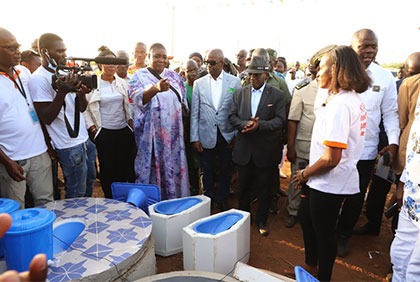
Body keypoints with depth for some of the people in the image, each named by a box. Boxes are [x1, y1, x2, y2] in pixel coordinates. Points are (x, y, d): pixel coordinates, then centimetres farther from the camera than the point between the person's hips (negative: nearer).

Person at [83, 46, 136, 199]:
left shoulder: (122, 82, 8)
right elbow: (84, 109, 0)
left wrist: (131, 123, 5)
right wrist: (92, 128, -5)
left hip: (124, 131, 3)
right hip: (104, 133, -3)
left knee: (125, 167, 7)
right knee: (107, 169, 5)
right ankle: (109, 200, 22)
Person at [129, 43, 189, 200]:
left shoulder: (174, 76, 13)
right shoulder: (139, 76, -1)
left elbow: (183, 100, 18)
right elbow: (138, 98, -20)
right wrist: (156, 88, -38)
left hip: (173, 132, 4)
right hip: (151, 132, -4)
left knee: (173, 166, 9)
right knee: (152, 167, 2)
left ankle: (174, 199, 23)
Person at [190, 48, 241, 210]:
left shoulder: (234, 82, -1)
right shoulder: (199, 83, 3)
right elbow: (195, 113, 3)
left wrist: (237, 135, -4)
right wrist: (194, 137, -1)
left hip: (227, 135, 0)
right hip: (206, 135, 1)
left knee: (225, 170, 11)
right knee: (207, 171, 10)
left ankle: (223, 201, 29)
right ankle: (208, 200, 29)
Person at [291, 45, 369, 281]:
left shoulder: (339, 104, -23)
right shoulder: (354, 98, 6)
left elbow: (331, 159, -24)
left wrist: (304, 174, -13)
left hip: (329, 182, -9)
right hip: (343, 179, 9)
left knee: (324, 232, 11)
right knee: (314, 224, 23)